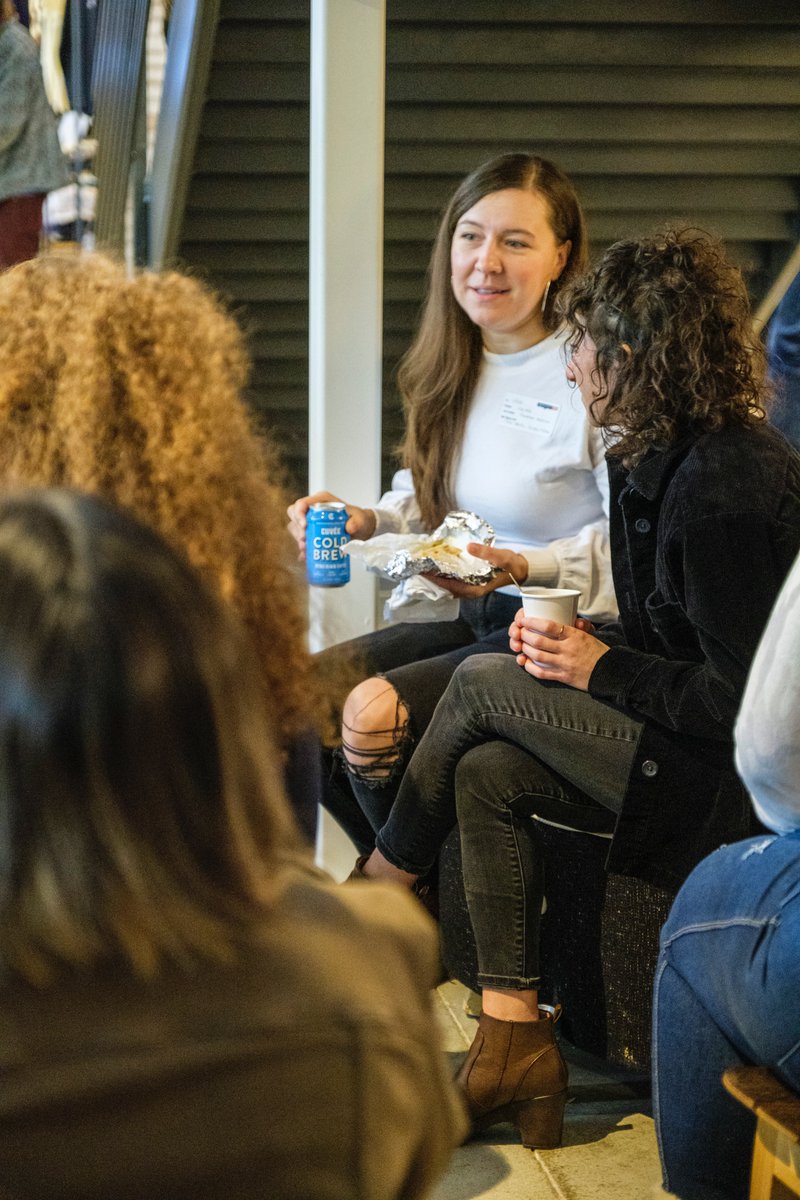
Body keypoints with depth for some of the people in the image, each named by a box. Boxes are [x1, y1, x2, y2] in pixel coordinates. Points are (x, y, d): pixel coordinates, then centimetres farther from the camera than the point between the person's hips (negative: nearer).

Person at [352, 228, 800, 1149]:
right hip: (689, 747, 10)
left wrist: (603, 670, -13)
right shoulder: (661, 458, 10)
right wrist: (590, 640, 1)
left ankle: (374, 894, 14)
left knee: (482, 685, -7)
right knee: (488, 774, -5)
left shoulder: (723, 488, -22)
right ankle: (515, 1041, -3)